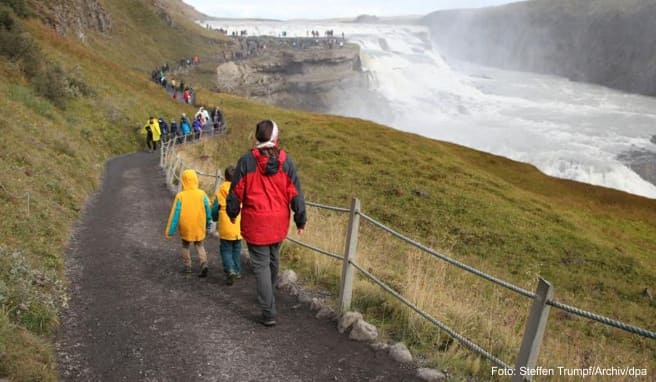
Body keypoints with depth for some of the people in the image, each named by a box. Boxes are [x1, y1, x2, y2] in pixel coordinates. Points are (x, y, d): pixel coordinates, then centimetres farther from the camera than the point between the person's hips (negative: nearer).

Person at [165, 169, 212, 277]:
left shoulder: (180, 196, -14)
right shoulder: (202, 194, -9)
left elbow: (175, 214, -11)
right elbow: (208, 211, -1)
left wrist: (170, 231, -4)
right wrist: (207, 225, 14)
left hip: (185, 228, -1)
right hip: (199, 228, 1)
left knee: (185, 246, 22)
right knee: (199, 245, 18)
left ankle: (187, 266, 27)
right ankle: (204, 264, -1)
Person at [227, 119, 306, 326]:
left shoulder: (247, 160, -12)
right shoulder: (285, 161, -6)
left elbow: (236, 190, -4)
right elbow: (295, 193, -2)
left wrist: (232, 212, 13)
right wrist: (300, 219, 8)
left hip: (255, 223, -3)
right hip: (279, 223, 3)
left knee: (261, 264, 3)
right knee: (273, 259, 23)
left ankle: (268, 312, 1)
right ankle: (268, 295, 46)